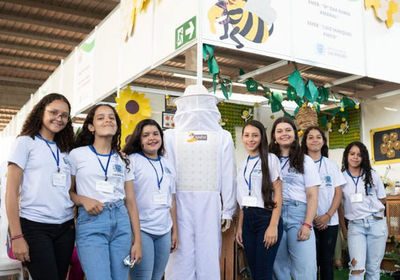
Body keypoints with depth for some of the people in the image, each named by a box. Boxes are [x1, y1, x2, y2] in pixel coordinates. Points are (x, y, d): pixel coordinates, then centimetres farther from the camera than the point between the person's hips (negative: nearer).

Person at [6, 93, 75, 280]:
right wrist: (16, 236, -11)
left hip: (66, 227, 5)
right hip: (35, 227, -5)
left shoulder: (64, 150, 16)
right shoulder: (26, 142, 1)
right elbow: (11, 192, -5)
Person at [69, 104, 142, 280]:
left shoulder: (123, 160, 13)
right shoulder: (77, 155, 4)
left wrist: (137, 240, 6)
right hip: (90, 221, -3)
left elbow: (131, 201, 11)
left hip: (121, 222, 4)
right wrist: (84, 200, -13)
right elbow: (67, 191, 9)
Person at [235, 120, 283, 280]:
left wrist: (273, 226, -15)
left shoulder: (270, 159, -2)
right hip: (248, 220, 6)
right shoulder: (243, 165, 15)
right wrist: (239, 227, 10)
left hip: (266, 218, -6)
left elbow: (278, 194, -7)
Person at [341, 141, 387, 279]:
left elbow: (382, 200, 11)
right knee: (357, 268, -14)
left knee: (373, 268, 5)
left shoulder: (372, 175, 6)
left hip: (376, 223, 1)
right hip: (355, 225, -1)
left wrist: (364, 205, 3)